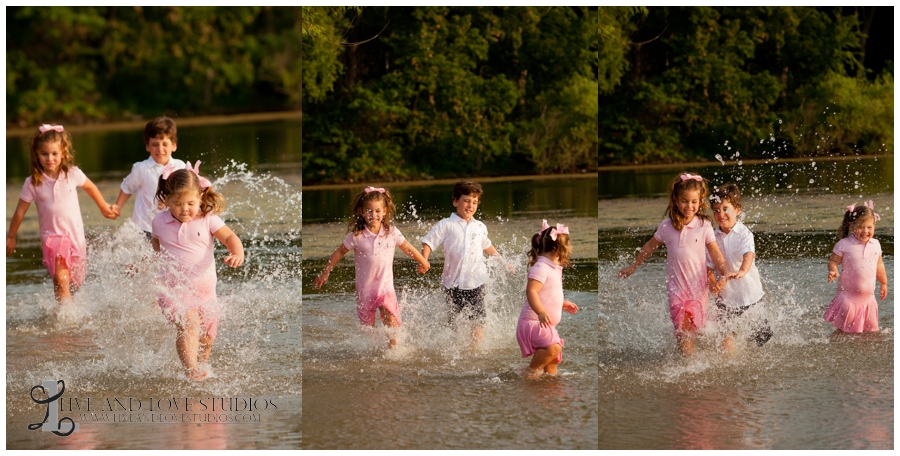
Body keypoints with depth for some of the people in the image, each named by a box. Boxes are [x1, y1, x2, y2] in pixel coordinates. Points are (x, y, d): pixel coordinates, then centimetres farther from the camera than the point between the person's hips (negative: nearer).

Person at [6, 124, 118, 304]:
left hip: (76, 235, 2)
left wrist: (104, 207, 28)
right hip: (51, 235, -2)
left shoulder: (73, 174, -6)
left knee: (76, 283, 11)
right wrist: (10, 237, 11)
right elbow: (20, 211, 3)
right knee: (60, 279, -20)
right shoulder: (32, 183, -9)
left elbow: (90, 187, 15)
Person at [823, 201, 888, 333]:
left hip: (868, 298, 5)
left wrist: (884, 283, 27)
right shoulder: (844, 245, -11)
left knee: (871, 331, 11)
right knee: (844, 331, -5)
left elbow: (879, 265, 18)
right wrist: (833, 272, -29)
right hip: (848, 298, -5)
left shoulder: (875, 245, 4)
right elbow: (833, 261, -8)